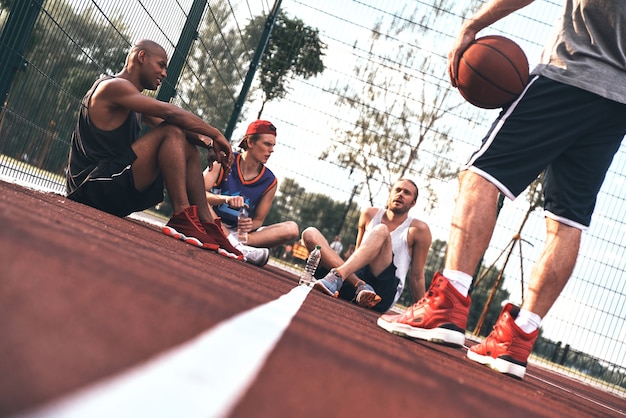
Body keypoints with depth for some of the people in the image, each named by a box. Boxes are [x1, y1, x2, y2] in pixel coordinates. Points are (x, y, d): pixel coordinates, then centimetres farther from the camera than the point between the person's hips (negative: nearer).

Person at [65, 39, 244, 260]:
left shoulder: (134, 101, 21)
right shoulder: (113, 86, -9)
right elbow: (170, 113, -21)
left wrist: (208, 143, -3)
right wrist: (215, 135, -13)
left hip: (114, 188, 10)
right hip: (92, 186, -10)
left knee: (188, 148, 11)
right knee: (172, 132, -20)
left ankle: (207, 225, -1)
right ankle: (182, 218, -25)